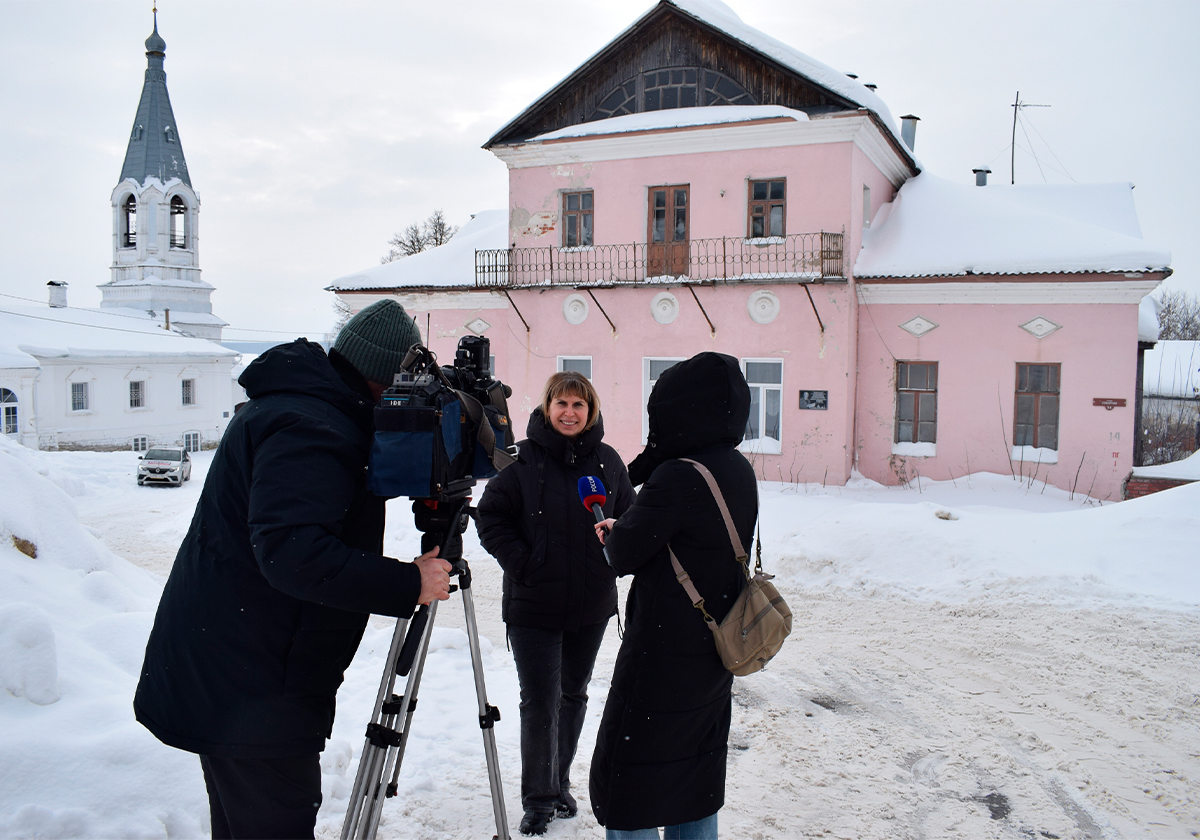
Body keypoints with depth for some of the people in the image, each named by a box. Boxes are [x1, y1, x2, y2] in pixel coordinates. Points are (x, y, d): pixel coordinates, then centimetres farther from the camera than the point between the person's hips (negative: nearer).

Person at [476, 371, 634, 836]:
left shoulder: (607, 461, 1)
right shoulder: (523, 459, -9)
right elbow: (492, 519, -6)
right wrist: (523, 565, -13)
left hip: (591, 605, 4)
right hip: (534, 605, -4)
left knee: (574, 695, 17)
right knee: (539, 703, -1)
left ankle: (560, 784, 36)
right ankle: (537, 799, 18)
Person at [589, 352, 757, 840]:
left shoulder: (678, 476, -23)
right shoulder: (739, 471, 4)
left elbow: (624, 555, -14)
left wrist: (614, 532, 6)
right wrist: (626, 531, 5)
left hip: (662, 656, -8)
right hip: (714, 651, 9)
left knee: (625, 783, 5)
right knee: (694, 784, 20)